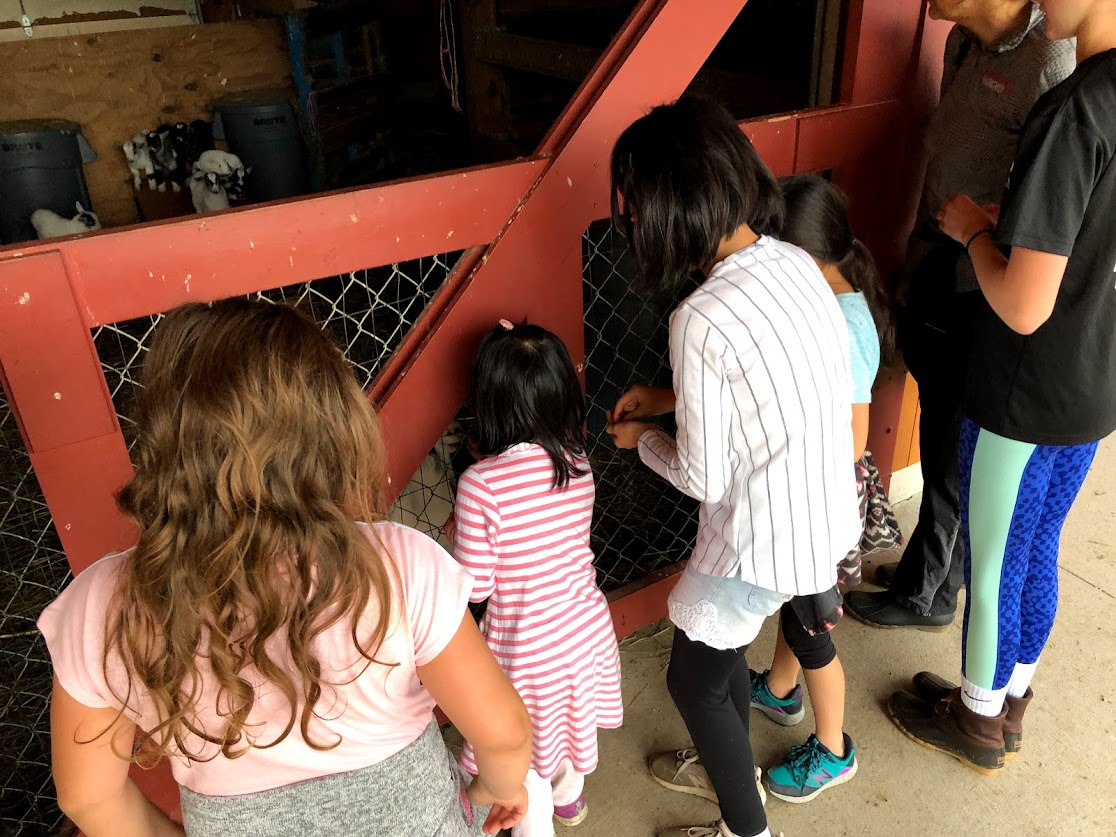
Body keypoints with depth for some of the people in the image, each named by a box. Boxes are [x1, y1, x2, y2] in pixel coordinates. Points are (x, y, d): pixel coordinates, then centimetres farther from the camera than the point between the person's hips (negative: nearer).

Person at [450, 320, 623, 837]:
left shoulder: (481, 482, -29)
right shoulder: (578, 460, -13)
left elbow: (475, 585, -22)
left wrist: (460, 532, -3)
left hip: (524, 643, -6)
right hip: (584, 625, 6)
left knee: (523, 756, 19)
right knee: (573, 714, 33)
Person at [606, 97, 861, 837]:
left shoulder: (702, 318, -28)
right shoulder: (797, 263, -4)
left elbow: (703, 480, -19)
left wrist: (641, 438, 0)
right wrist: (674, 398, 10)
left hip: (765, 541, -8)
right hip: (824, 517, 8)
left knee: (693, 679, 17)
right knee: (720, 644, 30)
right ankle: (730, 770, 55)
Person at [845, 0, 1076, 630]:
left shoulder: (1051, 65, -22)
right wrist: (916, 269, 16)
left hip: (974, 307, -8)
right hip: (929, 287, 8)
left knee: (949, 459, 8)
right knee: (940, 439, 20)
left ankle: (926, 596, 28)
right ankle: (935, 570, 39)